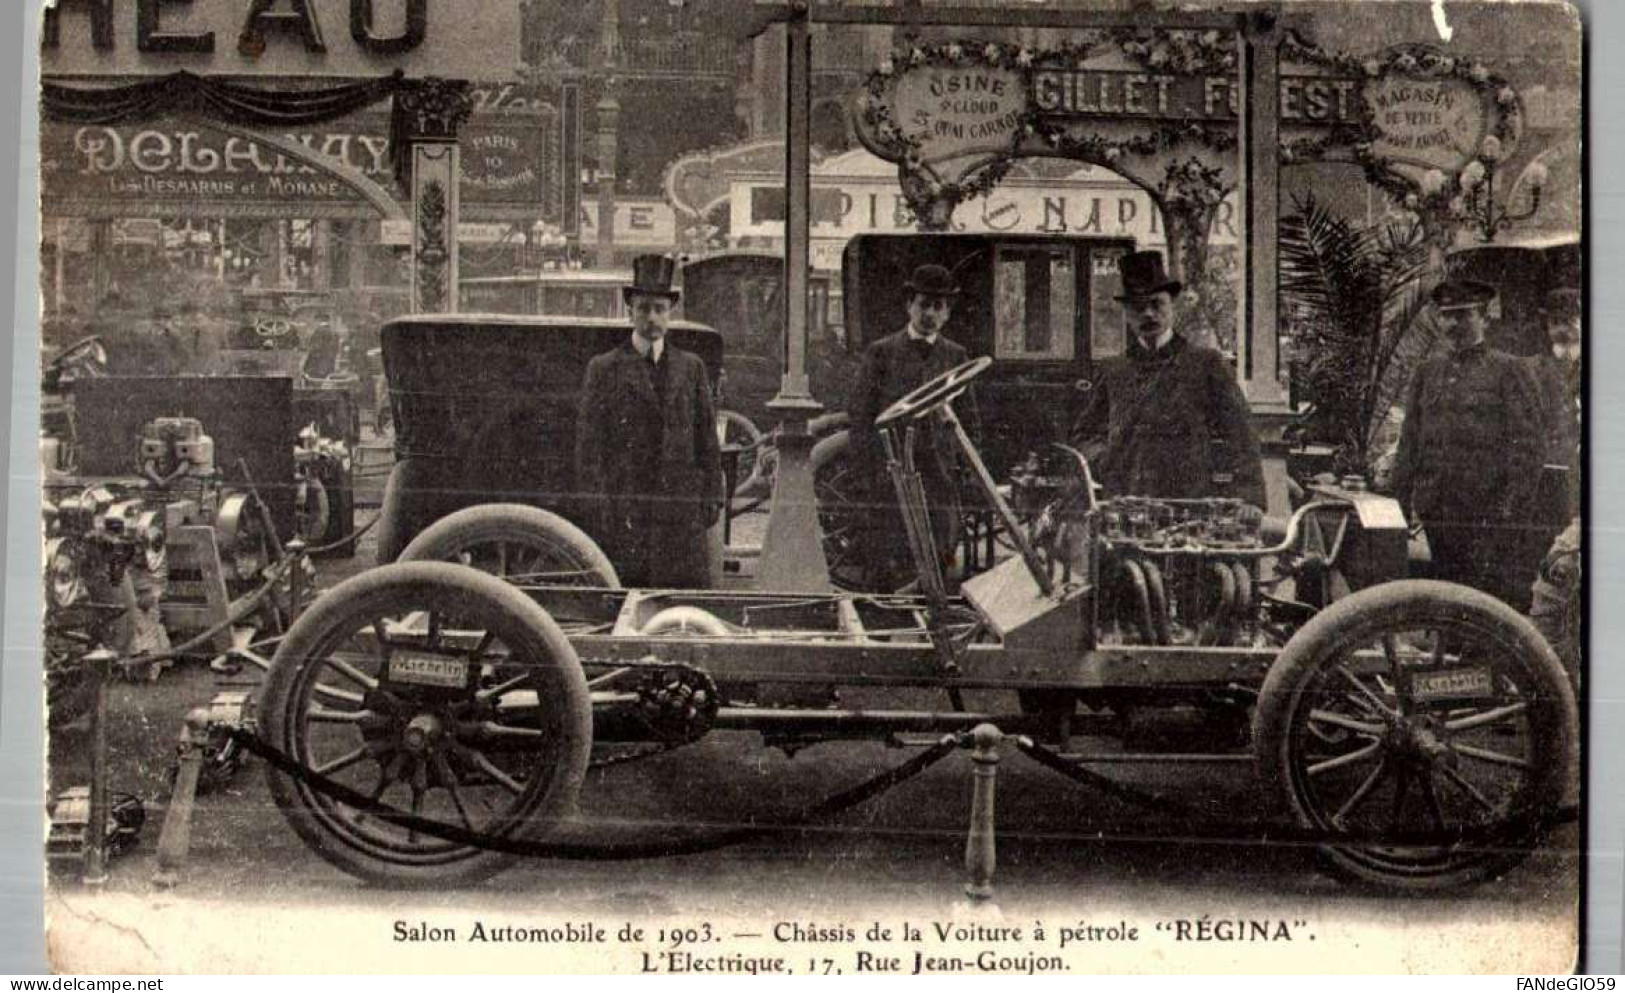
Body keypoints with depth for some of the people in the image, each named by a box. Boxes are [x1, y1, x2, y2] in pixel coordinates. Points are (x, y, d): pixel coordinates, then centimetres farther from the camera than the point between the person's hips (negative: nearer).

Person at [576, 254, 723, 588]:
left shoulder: (691, 367, 14)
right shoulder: (604, 369, 4)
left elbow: (707, 439, 14)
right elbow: (588, 444, 1)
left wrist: (712, 498, 6)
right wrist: (595, 506, -6)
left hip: (682, 508, 3)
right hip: (624, 512, -2)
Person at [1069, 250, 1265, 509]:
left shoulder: (1208, 365, 8)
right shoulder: (1112, 372, 16)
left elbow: (1240, 441, 4)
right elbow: (1083, 435, 24)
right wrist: (1107, 464, 4)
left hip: (1191, 509, -2)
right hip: (1124, 510, 2)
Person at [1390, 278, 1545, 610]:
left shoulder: (1510, 372, 0)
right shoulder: (1427, 374, 15)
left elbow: (1528, 446, -5)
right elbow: (1409, 444, 16)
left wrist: (1512, 512, -13)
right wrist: (1401, 505, 9)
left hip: (1489, 516, -5)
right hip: (1436, 514, 5)